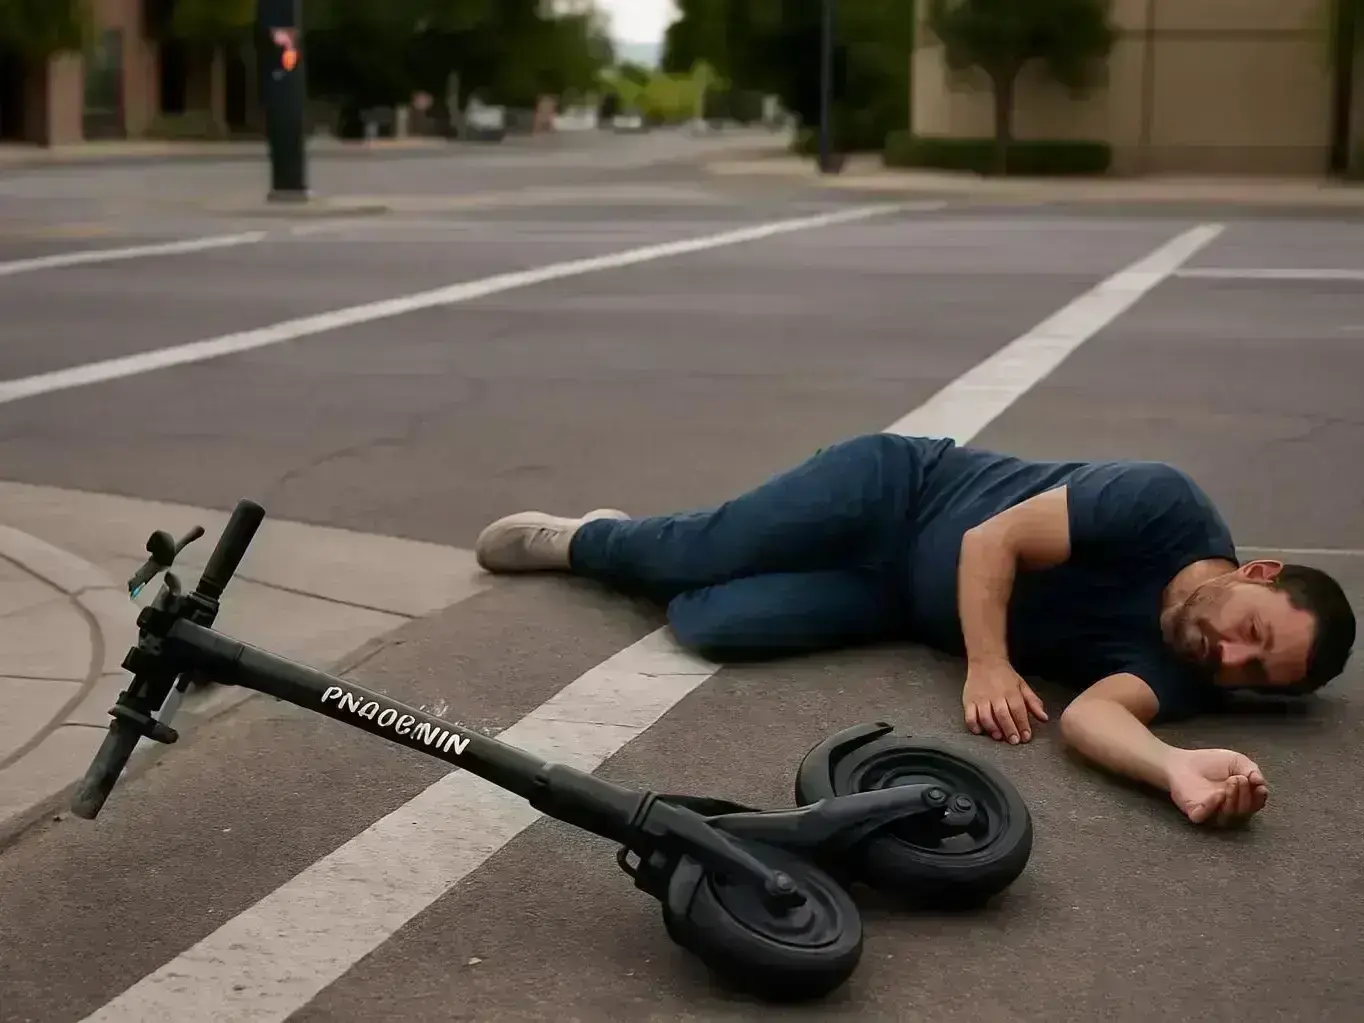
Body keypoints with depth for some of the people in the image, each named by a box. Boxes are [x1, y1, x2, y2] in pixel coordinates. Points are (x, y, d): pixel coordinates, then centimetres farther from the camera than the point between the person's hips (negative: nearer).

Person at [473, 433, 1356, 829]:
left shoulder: (1180, 673, -16)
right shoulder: (1168, 507, -26)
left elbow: (1092, 712, -37)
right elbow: (991, 540, -23)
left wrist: (1180, 769, -55)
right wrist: (988, 666, -36)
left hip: (897, 606, 2)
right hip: (898, 488, -2)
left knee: (713, 626, -12)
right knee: (691, 561, -9)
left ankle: (596, 547, 23)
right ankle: (581, 538, 29)